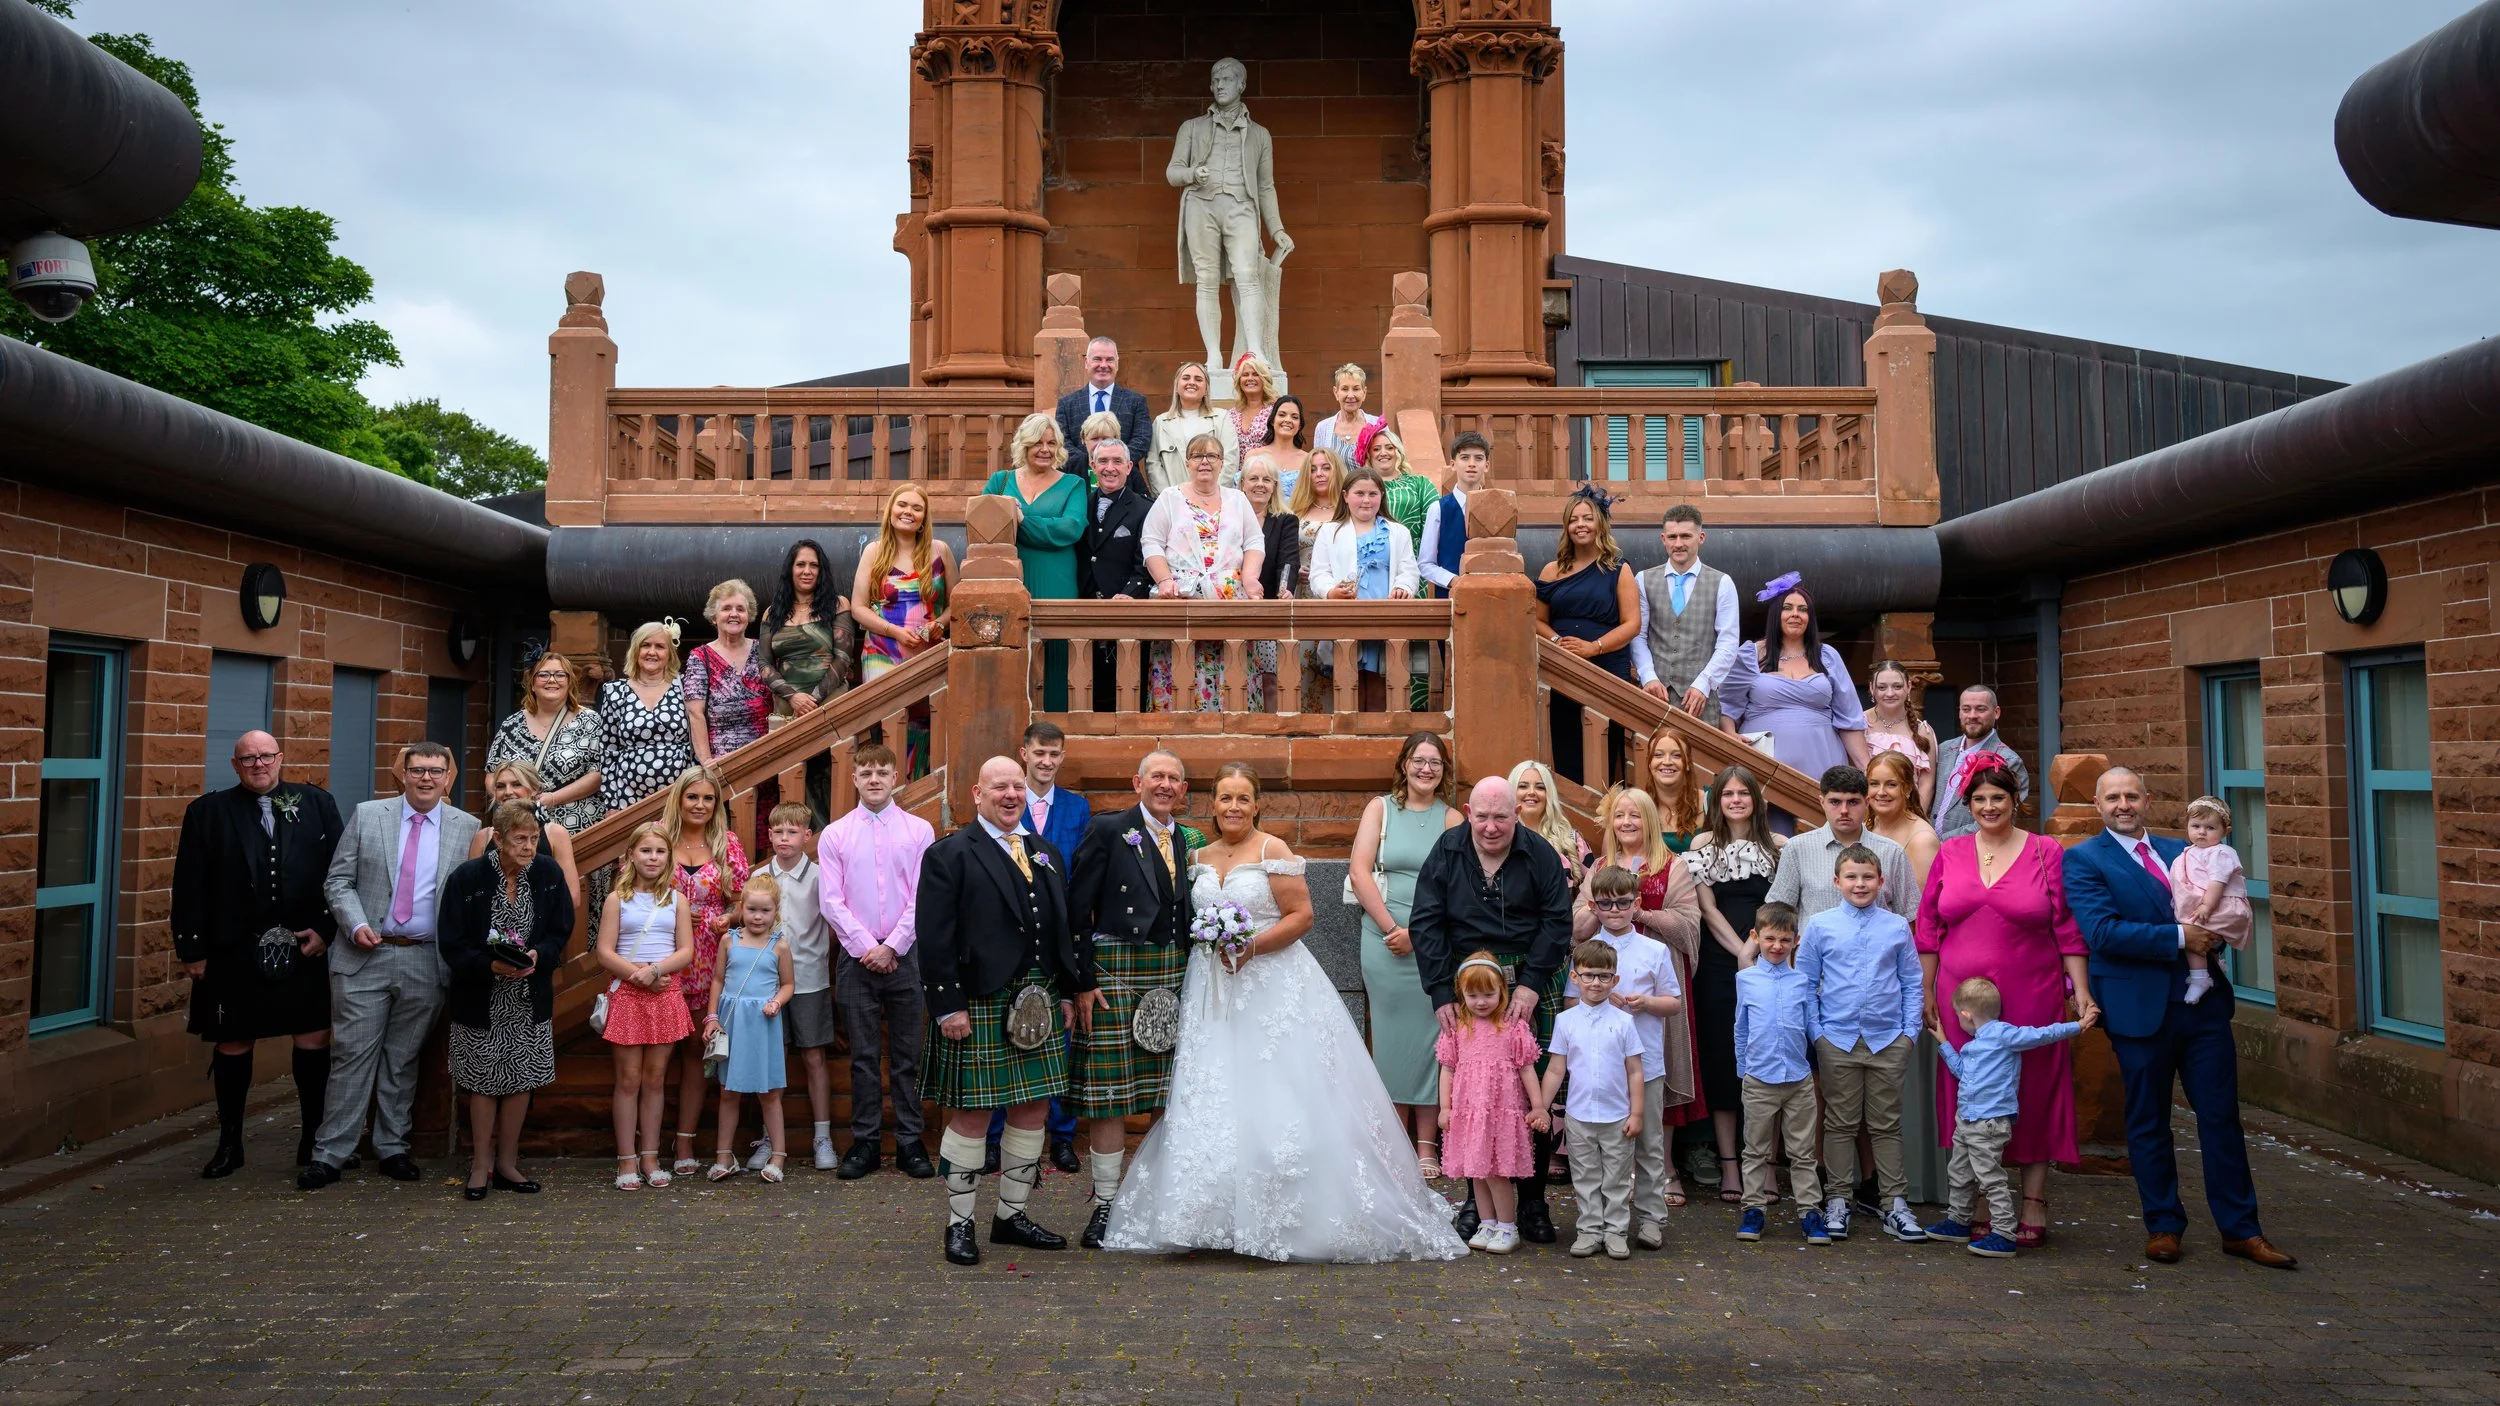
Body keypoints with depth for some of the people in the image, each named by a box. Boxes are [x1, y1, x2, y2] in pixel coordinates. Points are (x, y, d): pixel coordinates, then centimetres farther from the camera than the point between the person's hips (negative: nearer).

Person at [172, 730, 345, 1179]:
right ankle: (229, 1143, 23)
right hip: (234, 952, 0)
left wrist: (326, 929, -5)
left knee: (314, 1039, 3)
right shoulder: (207, 812, 3)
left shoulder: (317, 804, 4)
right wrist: (192, 949, -2)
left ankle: (313, 1136, 17)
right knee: (233, 1044, 9)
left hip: (306, 947, 0)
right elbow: (189, 886, 2)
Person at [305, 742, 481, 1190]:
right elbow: (338, 880, 4)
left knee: (403, 1060, 10)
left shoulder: (467, 829, 4)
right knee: (352, 1055, 1)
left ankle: (392, 1148, 21)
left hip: (427, 963, 1)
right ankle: (329, 1154, 8)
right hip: (366, 954, -1)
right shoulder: (367, 816, 4)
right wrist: (356, 924, -11)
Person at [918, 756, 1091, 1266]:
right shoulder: (949, 855, -5)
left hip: (1039, 1006, 6)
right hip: (978, 1007, -6)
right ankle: (960, 1225, 14)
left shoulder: (1046, 855, 15)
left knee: (1033, 1112, 10)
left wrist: (1071, 991, 13)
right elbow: (934, 937, -11)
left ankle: (1012, 1217, 24)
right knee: (969, 1115, 1)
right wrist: (948, 1007, -16)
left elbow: (1064, 930, 18)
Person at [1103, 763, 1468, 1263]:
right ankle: (1221, 1215, 11)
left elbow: (1302, 915, -9)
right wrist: (1210, 946, 3)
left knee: (1277, 1102, -7)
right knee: (1214, 1101, 4)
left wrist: (1252, 946, -19)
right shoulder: (1200, 857, 11)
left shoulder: (1273, 851, -5)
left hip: (1273, 986, -5)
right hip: (1212, 990, 6)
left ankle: (1293, 1217, 2)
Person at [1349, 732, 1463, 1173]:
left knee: (1430, 1036, 2)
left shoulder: (1451, 818, 5)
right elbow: (1360, 871, -3)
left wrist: (1418, 933, -13)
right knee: (1392, 1037, 4)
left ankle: (1427, 1146, 9)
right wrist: (1391, 928, -10)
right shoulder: (1380, 808, 6)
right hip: (1386, 939, 0)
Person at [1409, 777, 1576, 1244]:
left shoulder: (1540, 854, 2)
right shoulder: (1446, 852, 3)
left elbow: (1557, 922, -1)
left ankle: (1533, 1200, 9)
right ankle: (1477, 1197, 11)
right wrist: (1441, 992, -8)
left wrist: (1531, 986, -11)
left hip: (1532, 983, 0)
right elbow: (1425, 925, 0)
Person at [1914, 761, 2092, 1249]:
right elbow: (1928, 928, 8)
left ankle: (2034, 1208, 13)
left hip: (2031, 998, -2)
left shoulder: (2045, 852, 1)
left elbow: (2068, 929, 0)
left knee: (2033, 1095, 4)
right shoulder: (1950, 854, 7)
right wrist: (1925, 990, 5)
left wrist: (2081, 990, -4)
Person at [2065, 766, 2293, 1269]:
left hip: (2203, 1001, 4)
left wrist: (2213, 932, -7)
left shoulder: (2178, 851, 14)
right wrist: (2179, 938, -17)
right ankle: (2163, 1226, 21)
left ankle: (2240, 1228, 18)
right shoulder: (2083, 859, -4)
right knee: (2148, 1123, 8)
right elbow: (2102, 931, -15)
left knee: (2222, 1116, 8)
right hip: (2141, 1009, -4)